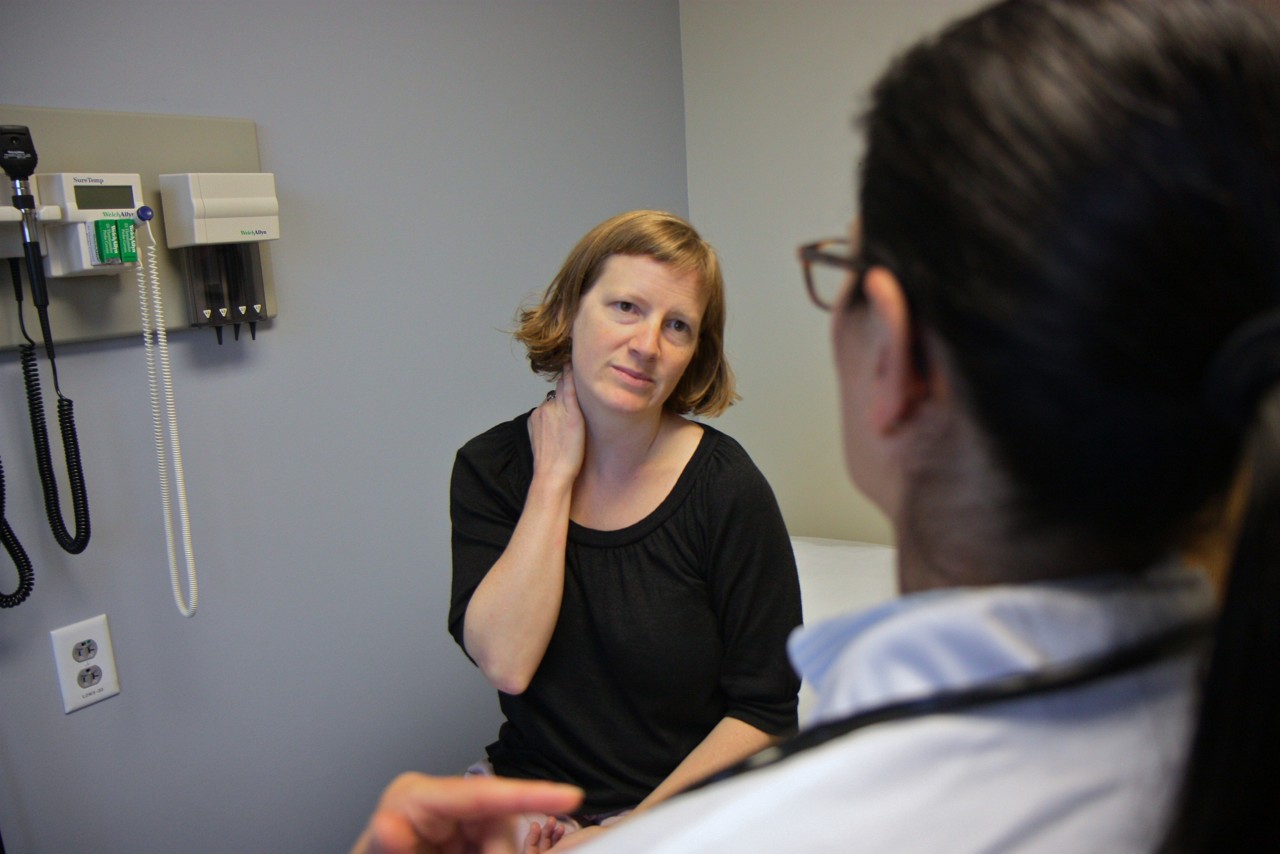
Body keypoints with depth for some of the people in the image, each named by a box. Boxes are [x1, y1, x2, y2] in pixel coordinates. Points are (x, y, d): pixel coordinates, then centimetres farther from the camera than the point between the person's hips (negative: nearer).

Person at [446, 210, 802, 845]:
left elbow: (764, 713, -6)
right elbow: (505, 663, -14)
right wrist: (554, 475, -12)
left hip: (681, 812, -2)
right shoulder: (490, 469, -1)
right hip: (525, 798, 2)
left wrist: (636, 828, -13)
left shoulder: (727, 488, -10)